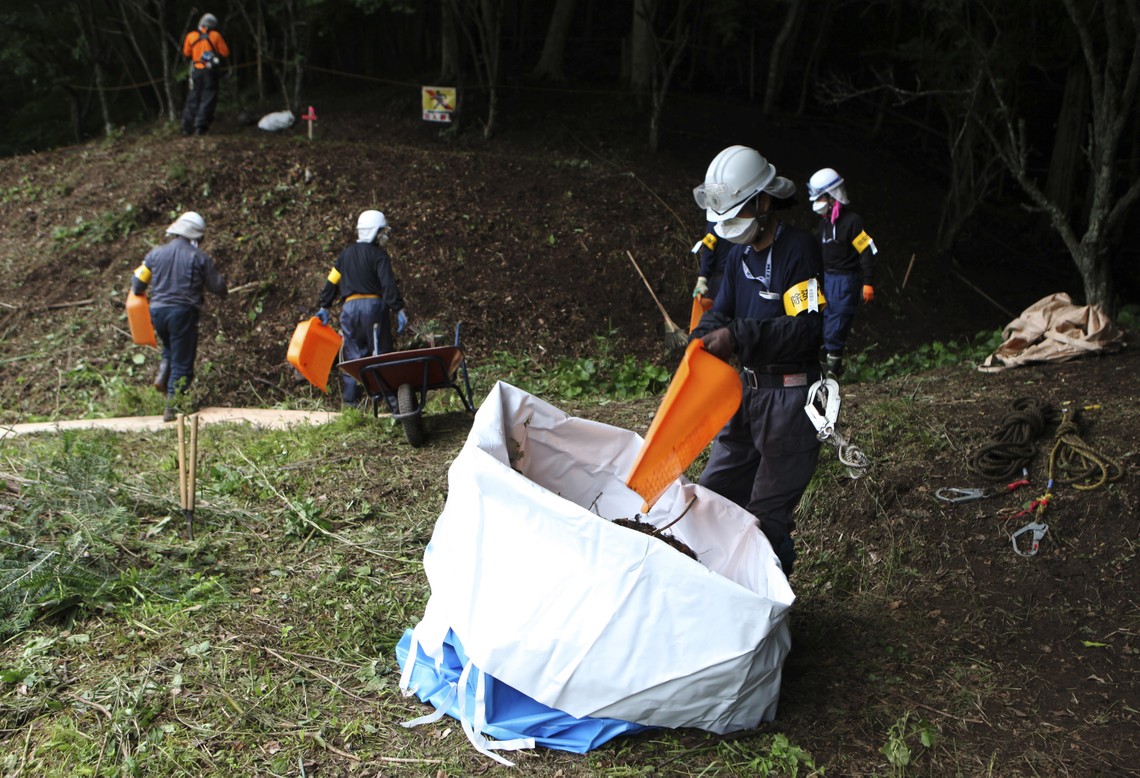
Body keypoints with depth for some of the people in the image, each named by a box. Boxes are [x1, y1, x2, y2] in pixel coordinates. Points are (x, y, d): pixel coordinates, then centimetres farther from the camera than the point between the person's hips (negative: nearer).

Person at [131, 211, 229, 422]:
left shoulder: (156, 253, 4)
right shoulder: (199, 258, -5)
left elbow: (138, 282, 8)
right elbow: (218, 286, 0)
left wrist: (140, 295, 29)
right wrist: (224, 291, 24)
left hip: (158, 311, 4)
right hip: (183, 313, -4)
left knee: (169, 347, 32)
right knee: (182, 362, 4)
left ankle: (163, 373, 6)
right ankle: (171, 408, 3)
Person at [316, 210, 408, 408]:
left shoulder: (345, 254, 17)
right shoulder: (379, 255, -2)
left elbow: (332, 282, 19)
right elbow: (389, 285, -12)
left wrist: (325, 307, 25)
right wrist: (399, 310, -14)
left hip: (349, 308, 5)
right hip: (373, 306, -5)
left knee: (353, 355, 9)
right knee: (381, 354, -1)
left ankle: (351, 400, 6)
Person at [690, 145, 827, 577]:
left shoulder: (799, 250, -16)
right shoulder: (740, 253, 10)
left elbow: (809, 327, -25)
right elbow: (721, 312, 10)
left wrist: (738, 336, -29)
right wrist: (706, 338, -12)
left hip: (790, 394, -8)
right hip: (748, 387, 9)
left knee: (768, 508, -1)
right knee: (717, 487, 15)